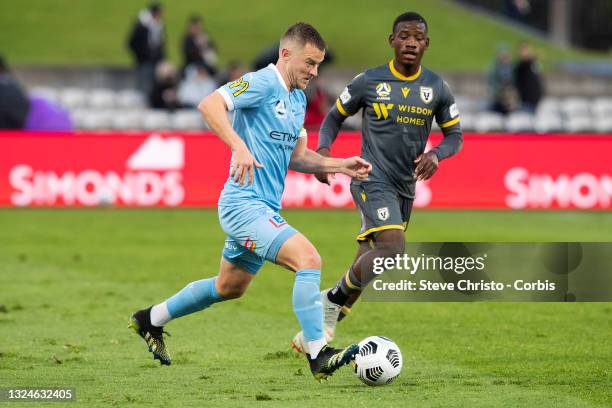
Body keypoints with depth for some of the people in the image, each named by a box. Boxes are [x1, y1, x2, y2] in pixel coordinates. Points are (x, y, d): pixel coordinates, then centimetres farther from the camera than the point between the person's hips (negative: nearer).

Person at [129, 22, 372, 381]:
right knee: (309, 259, -22)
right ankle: (318, 355, -21)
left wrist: (341, 165, 10)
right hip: (245, 203, -10)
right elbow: (209, 104, -26)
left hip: (266, 209, 10)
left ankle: (151, 320, 39)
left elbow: (296, 157, 22)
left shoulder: (298, 98, 15)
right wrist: (239, 146, -37)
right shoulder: (263, 83, -13)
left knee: (230, 287, 23)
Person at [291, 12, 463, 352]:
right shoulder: (369, 81, -4)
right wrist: (323, 149, -11)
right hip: (373, 180, -5)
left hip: (405, 188, 5)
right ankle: (334, 300, -8)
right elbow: (334, 117, 8)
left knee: (367, 265, 8)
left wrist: (436, 154, -11)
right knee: (392, 249, -26)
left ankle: (322, 327, 20)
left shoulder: (437, 88, 4)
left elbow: (454, 135, 11)